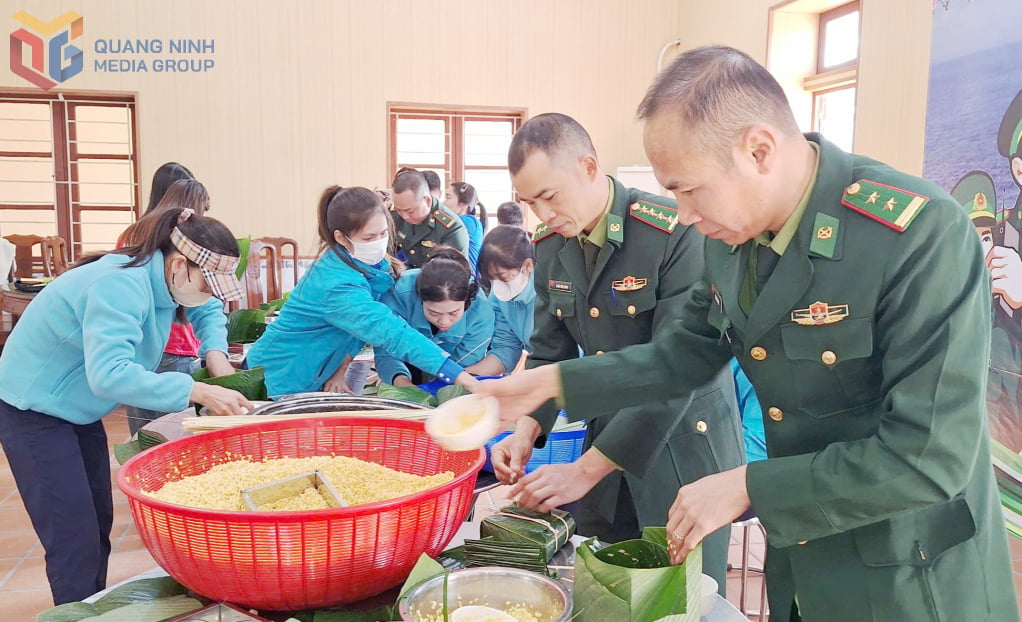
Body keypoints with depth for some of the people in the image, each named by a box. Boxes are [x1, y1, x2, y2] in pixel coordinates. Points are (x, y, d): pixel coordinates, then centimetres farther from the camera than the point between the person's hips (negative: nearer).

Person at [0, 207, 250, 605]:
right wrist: (199, 392, -43)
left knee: (99, 526, 13)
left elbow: (209, 311, 11)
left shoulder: (162, 276, -7)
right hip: (33, 408, -9)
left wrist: (217, 356, -8)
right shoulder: (121, 286, -32)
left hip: (78, 408, 9)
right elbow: (109, 373, -43)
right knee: (76, 540, -9)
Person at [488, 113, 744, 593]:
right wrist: (528, 429, -11)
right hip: (607, 435, 6)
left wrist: (587, 470, -26)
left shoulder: (677, 233, -23)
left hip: (685, 444, -5)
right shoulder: (550, 245, -1)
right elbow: (550, 352, 6)